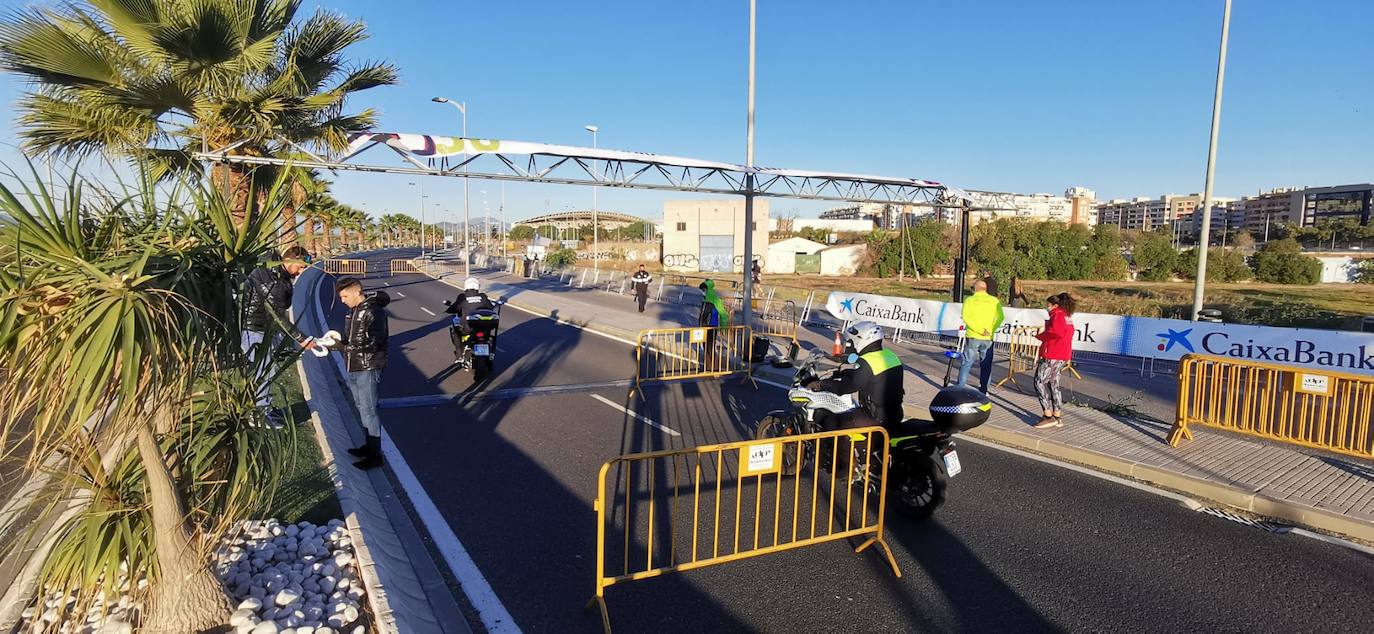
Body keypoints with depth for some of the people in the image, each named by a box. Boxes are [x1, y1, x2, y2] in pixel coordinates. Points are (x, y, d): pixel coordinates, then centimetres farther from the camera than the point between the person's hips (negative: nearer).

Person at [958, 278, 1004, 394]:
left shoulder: (969, 300, 0)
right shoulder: (994, 301, 5)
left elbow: (966, 318, -13)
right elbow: (1000, 318, -8)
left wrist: (980, 330, -16)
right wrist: (990, 330, -13)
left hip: (972, 337, -1)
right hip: (988, 339, 1)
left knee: (967, 363, 6)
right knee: (986, 365, 12)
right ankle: (983, 390, 16)